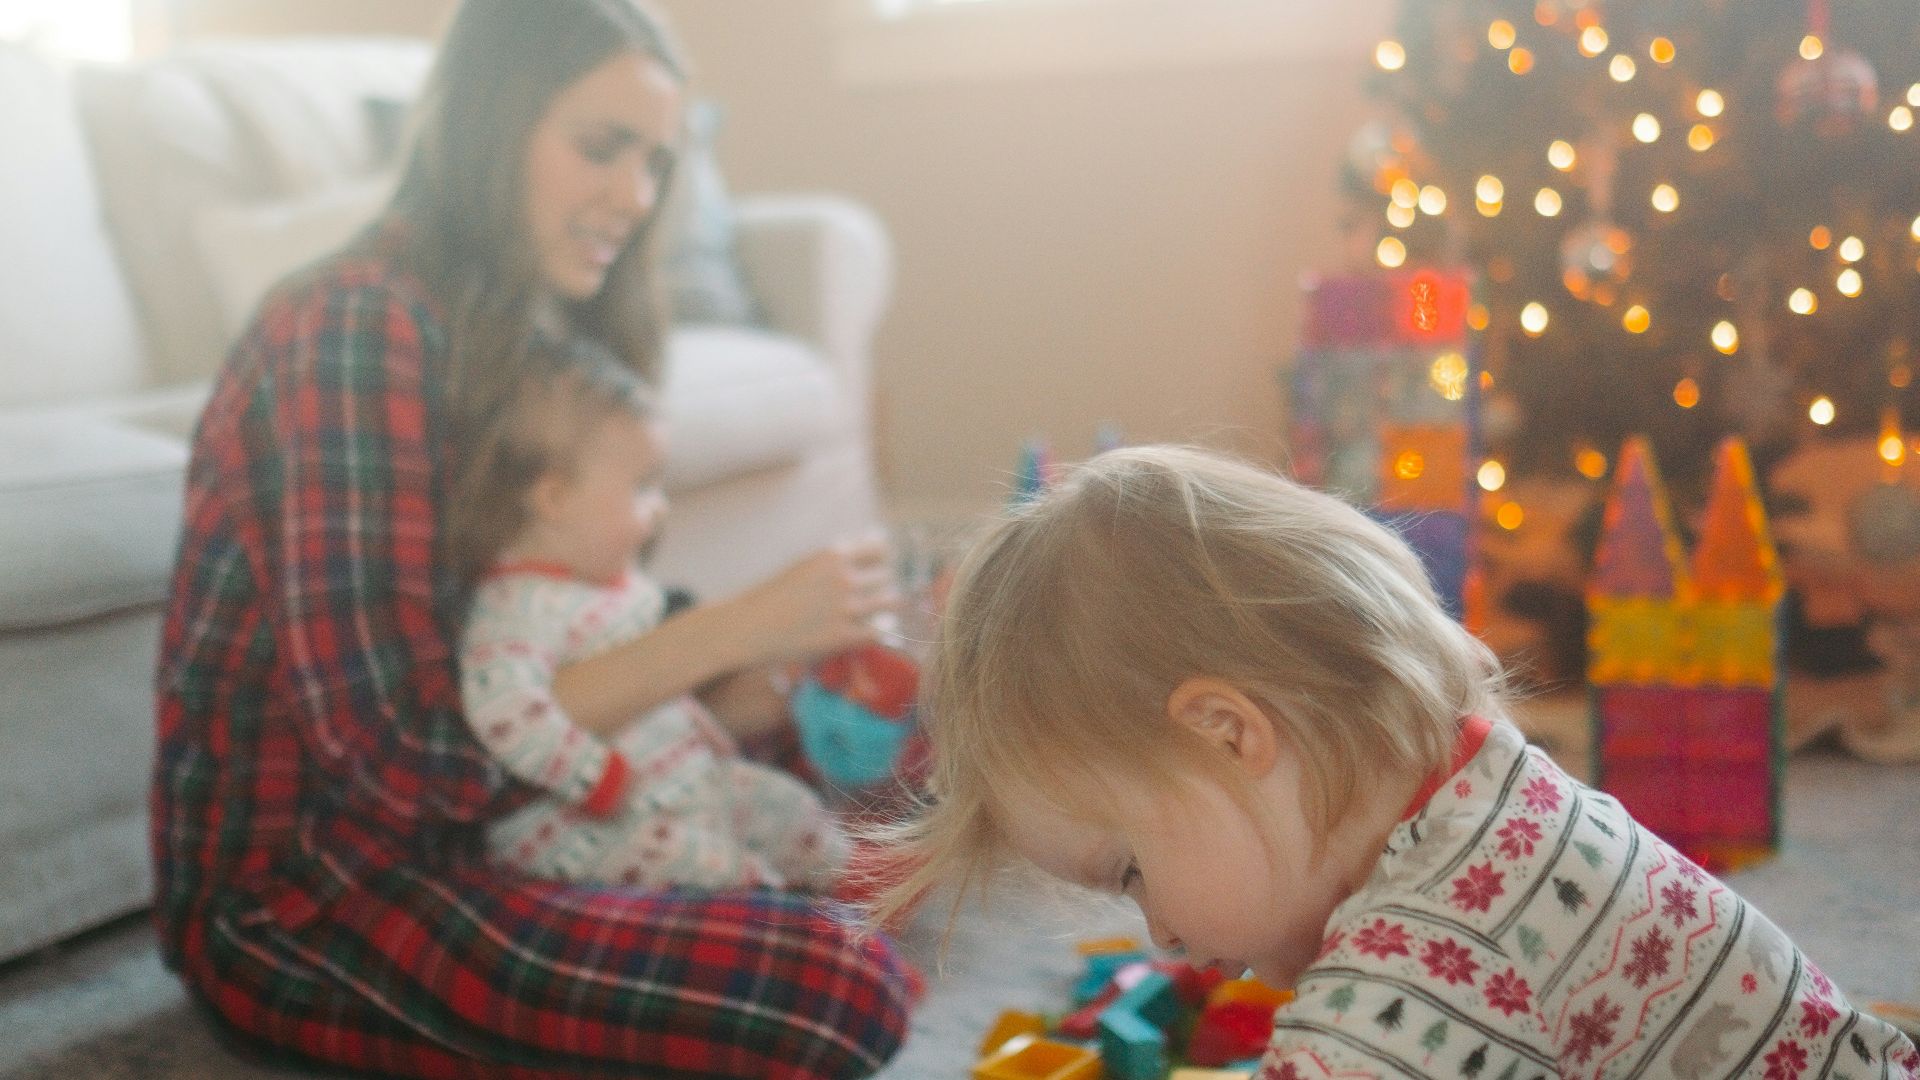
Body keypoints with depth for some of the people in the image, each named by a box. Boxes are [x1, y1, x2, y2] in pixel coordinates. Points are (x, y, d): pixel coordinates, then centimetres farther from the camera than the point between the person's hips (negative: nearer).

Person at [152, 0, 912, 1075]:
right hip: (290, 895, -9)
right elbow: (407, 757, -25)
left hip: (468, 817, 9)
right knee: (847, 991, -24)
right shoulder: (354, 327, -19)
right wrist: (737, 631, -26)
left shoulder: (532, 335, 7)